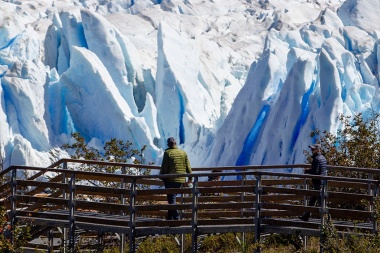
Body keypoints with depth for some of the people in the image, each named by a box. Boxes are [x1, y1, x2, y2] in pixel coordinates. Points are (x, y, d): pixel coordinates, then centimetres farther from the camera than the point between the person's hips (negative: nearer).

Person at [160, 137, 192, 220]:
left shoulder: (167, 153, -5)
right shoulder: (183, 153, 9)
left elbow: (164, 167, -7)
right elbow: (188, 167, 9)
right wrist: (190, 178, 15)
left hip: (170, 180, -5)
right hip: (181, 180, 5)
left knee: (171, 199, -2)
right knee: (173, 197, 15)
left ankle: (176, 217, -16)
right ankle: (169, 217, 18)